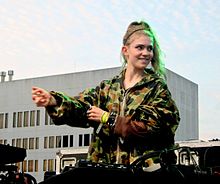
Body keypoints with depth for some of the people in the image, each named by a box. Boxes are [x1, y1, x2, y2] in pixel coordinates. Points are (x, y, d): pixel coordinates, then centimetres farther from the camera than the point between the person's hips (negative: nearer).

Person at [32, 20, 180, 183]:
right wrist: (53, 101, -18)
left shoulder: (157, 87, 3)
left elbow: (150, 125, -10)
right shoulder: (108, 87, 15)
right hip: (106, 166, 3)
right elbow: (81, 106, 1)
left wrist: (108, 119, -8)